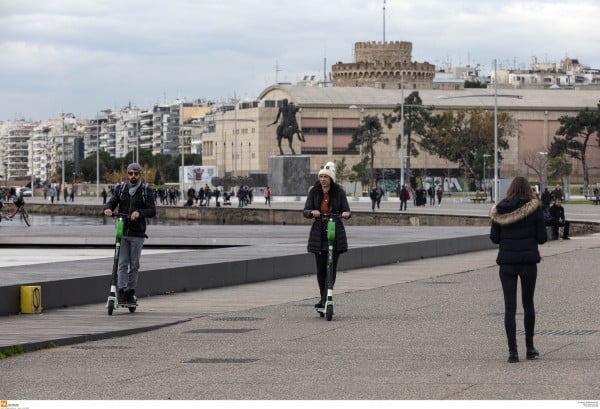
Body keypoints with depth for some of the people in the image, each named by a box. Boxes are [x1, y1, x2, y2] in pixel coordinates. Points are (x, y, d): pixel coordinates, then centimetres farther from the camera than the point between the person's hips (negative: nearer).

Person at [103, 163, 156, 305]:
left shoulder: (146, 191, 2)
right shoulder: (120, 189, 10)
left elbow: (152, 211, -7)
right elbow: (112, 202, 1)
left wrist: (139, 212, -27)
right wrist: (108, 209, -23)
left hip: (137, 234, -1)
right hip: (122, 232, 1)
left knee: (134, 265, 3)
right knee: (122, 263, -5)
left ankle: (130, 293, 11)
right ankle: (121, 292, -9)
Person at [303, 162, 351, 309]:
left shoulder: (339, 192, -1)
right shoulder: (314, 192, 2)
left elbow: (347, 211, -2)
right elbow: (306, 211, -4)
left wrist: (346, 213, -27)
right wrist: (312, 212, -27)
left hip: (335, 232, -2)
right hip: (319, 232, 2)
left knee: (331, 268, -6)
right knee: (320, 268, 4)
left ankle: (326, 299, -5)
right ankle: (322, 298, 17)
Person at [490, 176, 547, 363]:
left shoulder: (499, 210, -1)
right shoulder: (534, 209, -6)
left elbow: (494, 238, 2)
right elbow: (542, 238, -5)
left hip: (507, 262, 0)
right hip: (528, 261, 0)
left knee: (509, 307, 1)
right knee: (528, 304, 15)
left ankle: (512, 351, -5)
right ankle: (530, 348, 21)